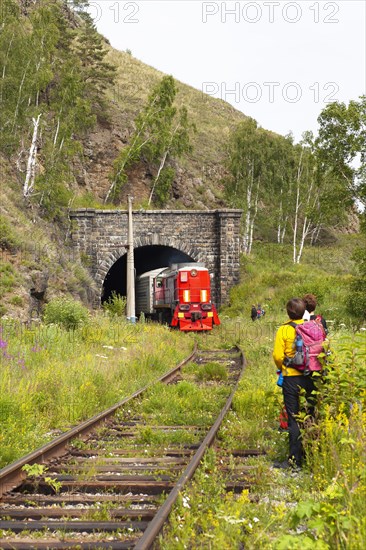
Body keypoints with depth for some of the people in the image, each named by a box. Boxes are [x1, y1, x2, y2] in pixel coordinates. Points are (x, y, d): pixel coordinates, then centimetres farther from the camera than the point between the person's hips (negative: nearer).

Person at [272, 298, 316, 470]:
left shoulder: (284, 330, -7)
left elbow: (278, 355, -9)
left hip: (291, 378, -3)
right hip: (311, 377, 3)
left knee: (294, 418, 1)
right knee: (310, 417, 12)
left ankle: (295, 460, 1)